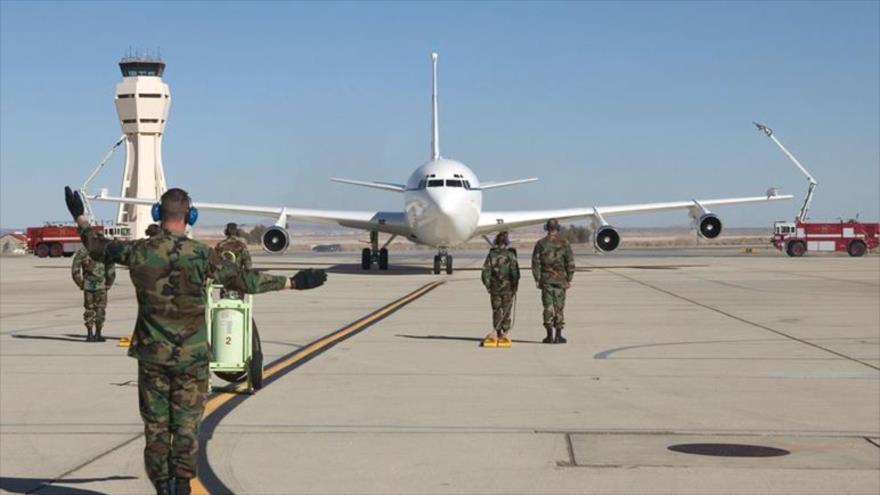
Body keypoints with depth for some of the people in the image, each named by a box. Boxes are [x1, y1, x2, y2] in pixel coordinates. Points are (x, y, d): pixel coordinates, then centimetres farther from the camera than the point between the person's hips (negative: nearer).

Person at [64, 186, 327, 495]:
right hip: (191, 356, -2)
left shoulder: (139, 251, -5)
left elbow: (99, 249, 12)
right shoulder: (201, 255, -11)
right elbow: (245, 281, -6)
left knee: (156, 426, 9)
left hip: (152, 354, 2)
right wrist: (292, 282, 4)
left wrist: (80, 218, 30)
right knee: (186, 426, 5)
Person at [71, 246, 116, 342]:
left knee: (89, 309, 10)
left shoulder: (82, 251, -2)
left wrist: (80, 284, 7)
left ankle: (89, 334, 10)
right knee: (100, 309, 6)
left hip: (87, 286, 1)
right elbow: (111, 270, -5)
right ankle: (98, 335, 7)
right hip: (101, 286, -1)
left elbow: (75, 270, -1)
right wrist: (108, 284, 4)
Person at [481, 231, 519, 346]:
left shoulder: (491, 255, -1)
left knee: (496, 310, 11)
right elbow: (515, 272, -13)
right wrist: (515, 287, -4)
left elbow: (486, 272, -1)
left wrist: (488, 286, 9)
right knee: (506, 311, 4)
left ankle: (498, 333, 11)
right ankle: (504, 333, 1)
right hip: (507, 288, -2)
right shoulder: (510, 255, -9)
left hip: (494, 288, 2)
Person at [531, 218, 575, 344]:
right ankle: (558, 336, 3)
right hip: (560, 280, 0)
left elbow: (536, 263, -1)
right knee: (559, 307, 3)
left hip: (546, 280, 0)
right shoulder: (564, 244, -2)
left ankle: (549, 336, 1)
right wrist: (569, 279, 4)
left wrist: (537, 279, 4)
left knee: (548, 307, 3)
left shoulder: (541, 244, 0)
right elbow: (570, 263, -2)